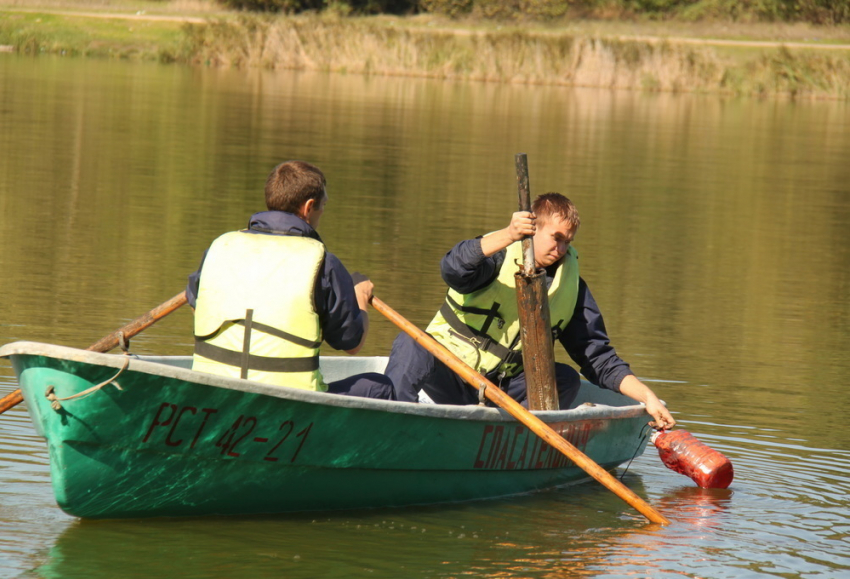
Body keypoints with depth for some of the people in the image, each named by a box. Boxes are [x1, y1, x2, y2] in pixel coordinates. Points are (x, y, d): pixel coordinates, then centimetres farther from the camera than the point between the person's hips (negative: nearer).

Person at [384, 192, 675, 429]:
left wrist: (648, 397, -8)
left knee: (566, 379, -19)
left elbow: (599, 359, 5)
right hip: (447, 372, -4)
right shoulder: (499, 257, -10)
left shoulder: (571, 285, 4)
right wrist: (508, 236, -46)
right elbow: (453, 270, -33)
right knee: (411, 345, -32)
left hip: (502, 389, 4)